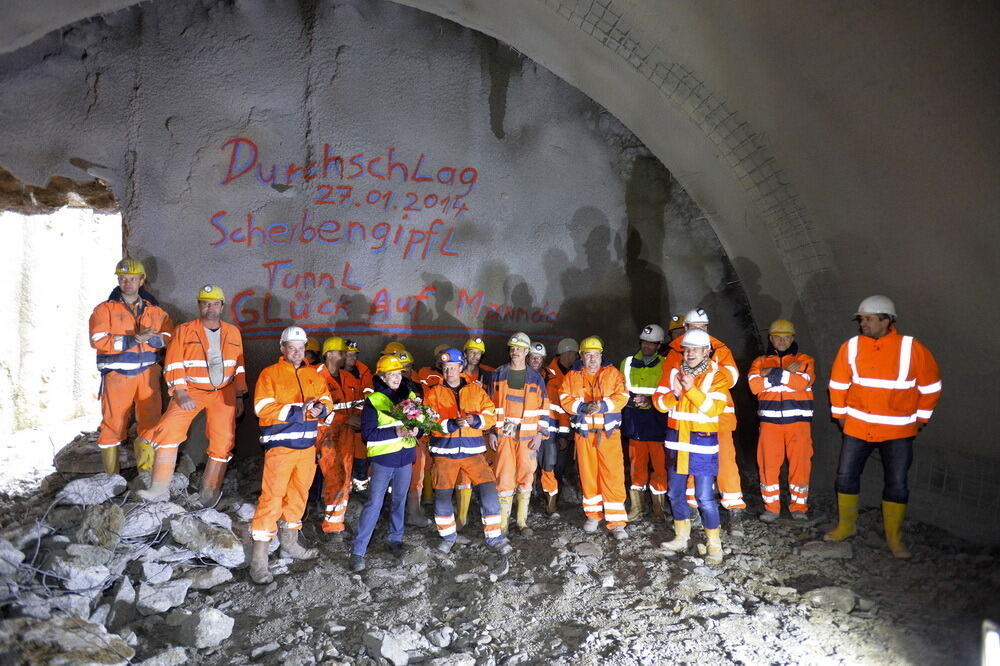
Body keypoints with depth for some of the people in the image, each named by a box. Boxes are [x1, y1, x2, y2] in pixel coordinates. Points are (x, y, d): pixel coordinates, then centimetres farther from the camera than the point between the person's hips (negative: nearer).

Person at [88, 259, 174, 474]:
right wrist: (132, 339, -19)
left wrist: (150, 338, -15)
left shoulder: (154, 311, 13)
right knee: (113, 423, -1)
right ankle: (111, 476, 9)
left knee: (150, 423, 7)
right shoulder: (105, 309, 2)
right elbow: (99, 340, -10)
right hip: (117, 375, -3)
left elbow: (169, 336, 4)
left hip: (147, 374, 3)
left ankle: (147, 471, 19)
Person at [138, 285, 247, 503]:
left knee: (223, 441, -1)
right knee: (168, 431, -17)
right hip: (191, 391, -2)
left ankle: (210, 491, 15)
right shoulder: (184, 331, 0)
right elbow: (173, 364, -6)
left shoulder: (233, 333, 9)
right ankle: (159, 488, -9)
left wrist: (239, 397, 9)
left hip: (223, 393, 2)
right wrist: (181, 393, -15)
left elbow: (239, 367, 12)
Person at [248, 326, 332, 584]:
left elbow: (327, 400, 14)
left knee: (298, 495, 17)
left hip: (307, 446, 6)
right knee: (272, 498, -9)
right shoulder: (269, 374, -4)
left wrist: (320, 408, -10)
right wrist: (297, 411, -19)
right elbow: (263, 408, -14)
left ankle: (289, 543, 34)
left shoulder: (314, 375, 13)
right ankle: (258, 559, -4)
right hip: (279, 447, -6)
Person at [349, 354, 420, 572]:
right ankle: (358, 551, 0)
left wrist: (415, 431, -11)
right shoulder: (373, 400, -7)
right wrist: (396, 432, -20)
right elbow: (368, 433, -12)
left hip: (405, 457, 5)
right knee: (374, 504, -6)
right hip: (383, 458, -4)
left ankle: (395, 539, 33)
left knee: (399, 501, 15)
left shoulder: (410, 396, 7)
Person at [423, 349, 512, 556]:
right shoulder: (434, 393, 5)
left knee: (488, 489, -10)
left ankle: (493, 536, 6)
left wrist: (475, 420, -17)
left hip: (473, 450, 0)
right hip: (444, 451, 0)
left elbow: (491, 415, 2)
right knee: (442, 494, 1)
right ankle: (448, 535, 25)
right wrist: (452, 424, -20)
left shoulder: (476, 390, 8)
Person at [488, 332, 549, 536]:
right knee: (504, 477, -4)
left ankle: (522, 521, 16)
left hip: (528, 435, 1)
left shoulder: (536, 378, 5)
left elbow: (543, 408, 5)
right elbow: (491, 405, 8)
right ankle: (502, 522, 6)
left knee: (526, 477, 5)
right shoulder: (498, 375, 6)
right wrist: (491, 432, 3)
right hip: (503, 434, 0)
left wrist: (540, 433, -2)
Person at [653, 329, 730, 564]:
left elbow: (715, 407, -17)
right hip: (676, 440, 5)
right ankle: (681, 538, 31)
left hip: (703, 442, -5)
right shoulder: (673, 371, 5)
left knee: (705, 497, -6)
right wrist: (674, 394, -20)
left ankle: (714, 544, 9)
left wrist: (691, 389, -25)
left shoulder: (717, 375, -6)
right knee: (675, 492, 15)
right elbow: (659, 402, -1)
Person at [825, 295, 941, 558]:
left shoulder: (912, 349, -11)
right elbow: (838, 384, 6)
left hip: (898, 431, -2)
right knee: (846, 477, 7)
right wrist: (840, 415, 9)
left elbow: (930, 387, 0)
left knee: (897, 485, 3)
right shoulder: (851, 347, -5)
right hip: (857, 427, 2)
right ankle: (845, 527, 24)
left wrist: (921, 419, 3)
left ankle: (894, 539, 17)